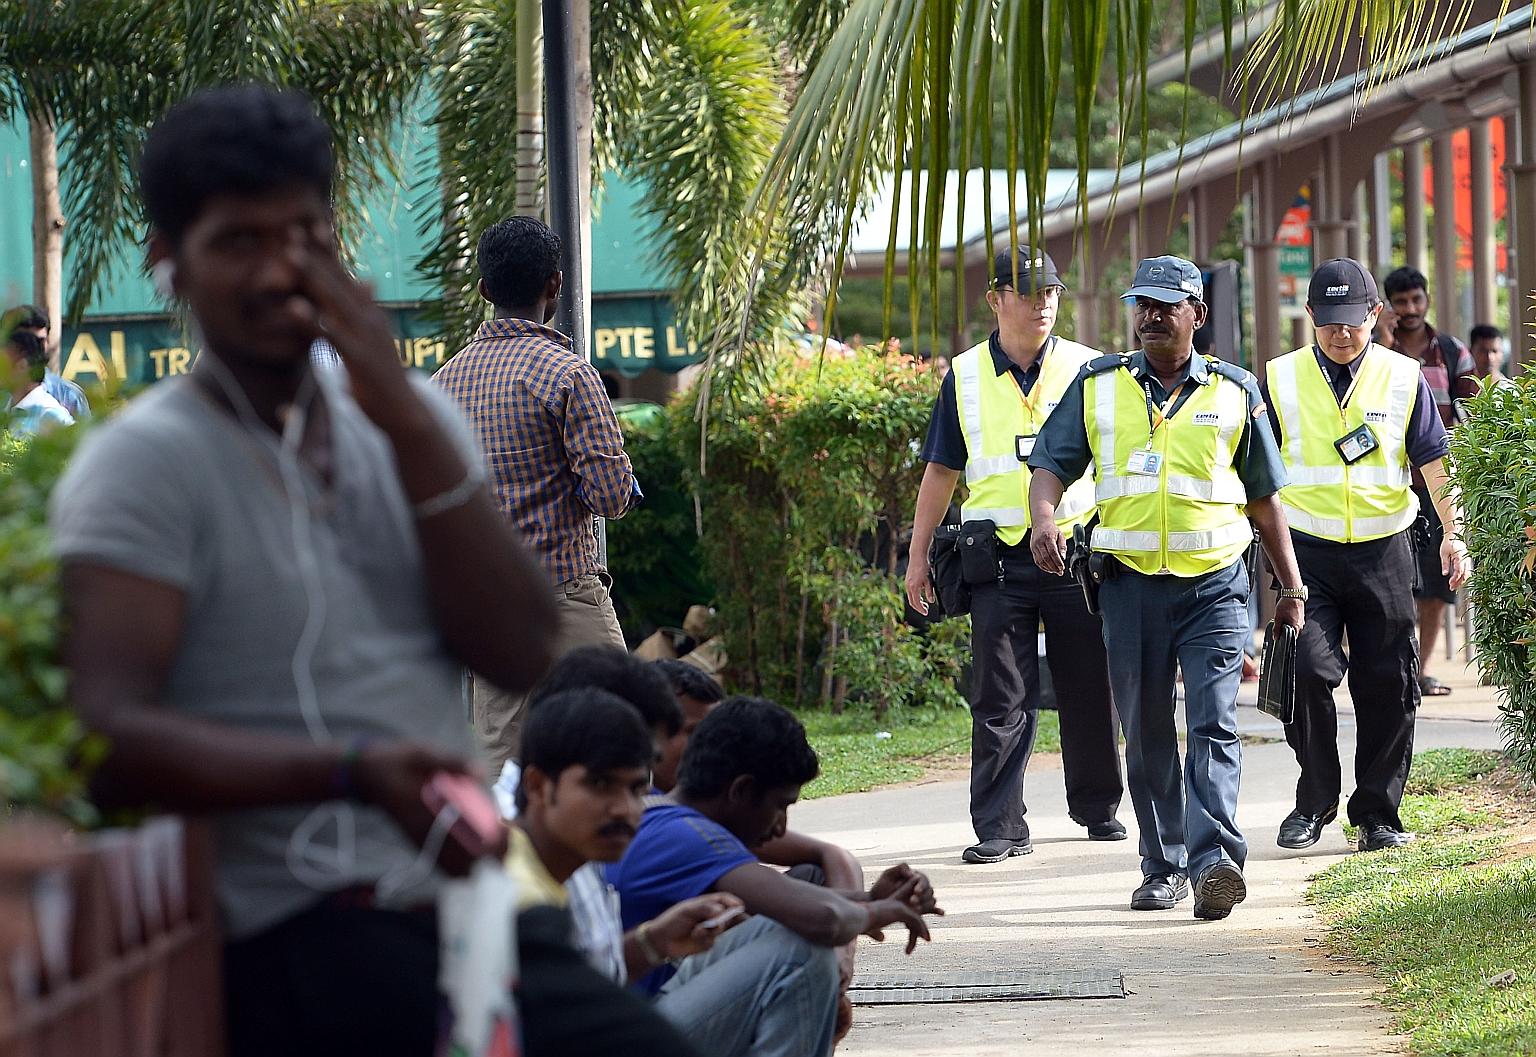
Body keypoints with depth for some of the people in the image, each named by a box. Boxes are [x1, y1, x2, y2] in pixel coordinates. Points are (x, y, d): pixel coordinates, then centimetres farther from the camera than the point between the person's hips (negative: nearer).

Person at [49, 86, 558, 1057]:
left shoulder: (405, 421, 14)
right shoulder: (144, 462, -4)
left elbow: (523, 654, 2)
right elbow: (109, 733, -16)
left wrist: (405, 420, -6)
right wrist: (354, 774, -28)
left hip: (464, 895, 7)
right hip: (313, 934, -7)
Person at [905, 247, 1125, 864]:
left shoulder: (1087, 369, 6)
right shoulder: (965, 377, 8)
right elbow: (941, 472, 13)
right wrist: (919, 556, 10)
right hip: (999, 557, 0)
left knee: (1090, 691, 6)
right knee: (1000, 701, -3)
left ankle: (1098, 807, 23)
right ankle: (999, 829, -1)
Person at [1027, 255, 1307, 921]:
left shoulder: (1234, 392, 7)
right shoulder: (1097, 387, 8)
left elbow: (1264, 498, 14)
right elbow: (1052, 465, 7)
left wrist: (1292, 587, 14)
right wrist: (1044, 517, -15)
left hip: (1215, 584, -2)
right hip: (1131, 584, 2)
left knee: (1214, 722, -15)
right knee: (1146, 733, 6)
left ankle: (1215, 858, -26)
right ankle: (1163, 866, 15)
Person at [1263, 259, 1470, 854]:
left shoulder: (1404, 379, 5)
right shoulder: (1281, 381, 3)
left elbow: (1434, 464, 6)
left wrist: (1454, 533, -4)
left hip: (1383, 553, 1)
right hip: (1306, 553, -1)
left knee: (1388, 686, 1)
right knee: (1307, 670, -15)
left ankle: (1378, 814, 13)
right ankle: (1315, 799, 2)